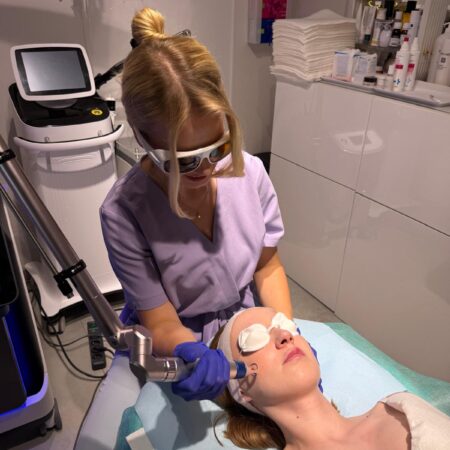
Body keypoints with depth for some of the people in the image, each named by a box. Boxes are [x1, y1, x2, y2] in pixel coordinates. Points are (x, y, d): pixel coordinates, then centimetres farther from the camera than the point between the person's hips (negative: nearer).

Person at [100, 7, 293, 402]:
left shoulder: (249, 171, -15)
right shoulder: (124, 213, -24)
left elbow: (268, 267, -2)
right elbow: (162, 325, -15)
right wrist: (196, 354, -34)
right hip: (178, 354, -1)